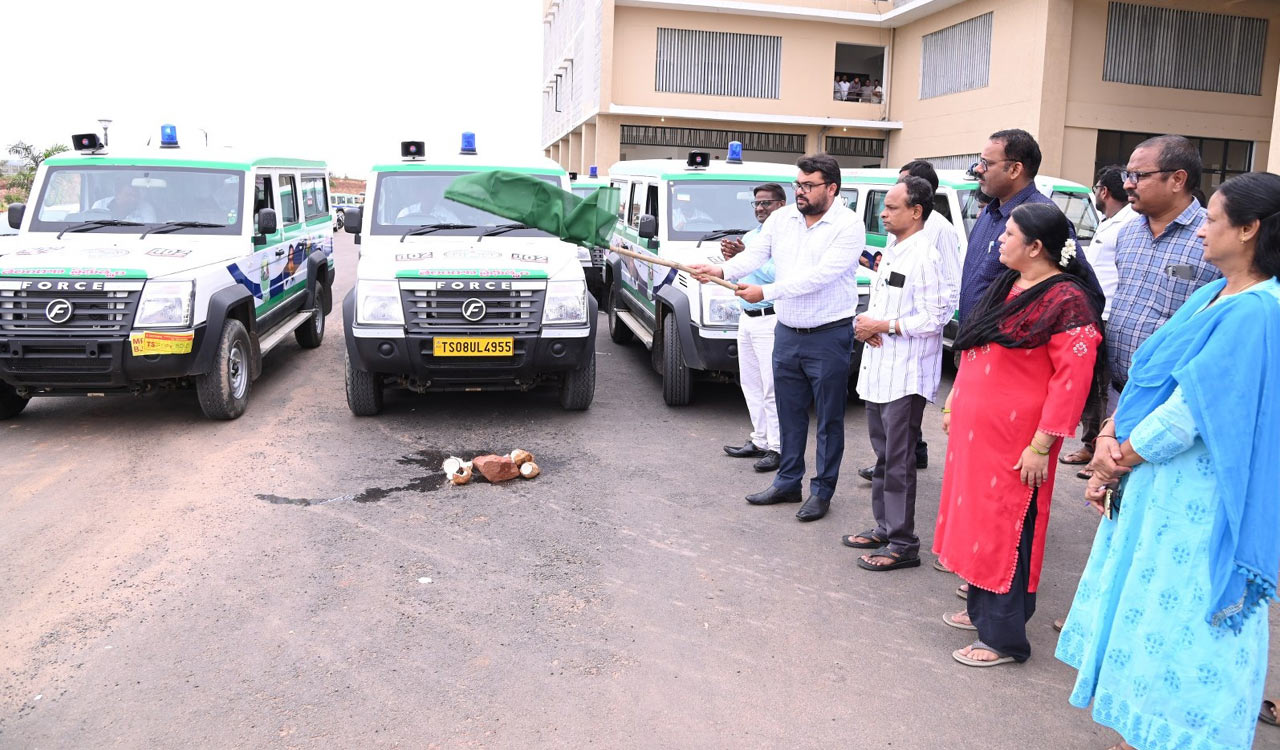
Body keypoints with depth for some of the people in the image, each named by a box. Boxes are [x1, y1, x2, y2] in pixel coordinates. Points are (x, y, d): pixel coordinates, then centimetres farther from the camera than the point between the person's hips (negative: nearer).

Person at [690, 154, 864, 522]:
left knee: (828, 418, 5)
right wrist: (722, 270, -21)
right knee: (789, 412, 15)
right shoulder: (782, 218, 6)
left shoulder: (848, 226, -13)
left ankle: (822, 491, 18)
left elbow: (820, 276, -23)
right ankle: (787, 482, 28)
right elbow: (755, 254, -1)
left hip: (828, 336, -6)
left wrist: (766, 291, -26)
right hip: (787, 333, 6)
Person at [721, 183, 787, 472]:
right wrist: (731, 258, 0)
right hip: (746, 318, 9)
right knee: (751, 384, 13)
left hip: (770, 320, -9)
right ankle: (760, 441, 22)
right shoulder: (749, 237, 17)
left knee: (772, 387, -7)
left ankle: (777, 448, 0)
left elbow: (778, 275, -24)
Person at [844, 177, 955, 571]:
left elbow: (934, 318, -20)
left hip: (905, 377, -9)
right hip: (878, 372, 9)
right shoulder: (892, 251, 15)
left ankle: (902, 544, 8)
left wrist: (884, 326, -16)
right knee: (883, 457, 17)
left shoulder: (926, 256, -15)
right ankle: (884, 528, 29)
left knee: (898, 462, -3)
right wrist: (864, 323, 1)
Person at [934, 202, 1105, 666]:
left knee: (1005, 528, 1)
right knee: (975, 517, 17)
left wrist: (1041, 445, -20)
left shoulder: (1066, 300, -15)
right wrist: (953, 406, 17)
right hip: (974, 430, 8)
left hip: (1013, 439, -8)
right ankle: (981, 611, 34)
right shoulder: (1005, 286, 11)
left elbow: (1073, 379, -19)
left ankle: (1003, 637, 14)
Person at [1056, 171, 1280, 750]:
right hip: (1154, 483, 9)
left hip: (1194, 498, -9)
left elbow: (1188, 414, -22)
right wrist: (1111, 437, -5)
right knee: (1142, 608, 19)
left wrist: (1119, 462, -9)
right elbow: (1147, 375, 9)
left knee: (1176, 622, 4)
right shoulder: (1214, 295, 9)